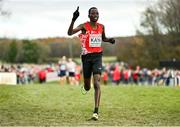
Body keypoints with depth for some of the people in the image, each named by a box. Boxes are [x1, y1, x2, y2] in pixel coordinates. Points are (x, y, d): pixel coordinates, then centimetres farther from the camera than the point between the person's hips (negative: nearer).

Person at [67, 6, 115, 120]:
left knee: (97, 83, -17)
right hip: (86, 56, -1)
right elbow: (70, 33, -19)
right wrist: (74, 20, -32)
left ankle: (96, 111, -21)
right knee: (87, 87, 9)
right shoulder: (84, 26, -5)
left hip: (97, 56, 1)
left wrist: (109, 40, 3)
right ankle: (86, 86, 51)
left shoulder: (101, 27, 6)